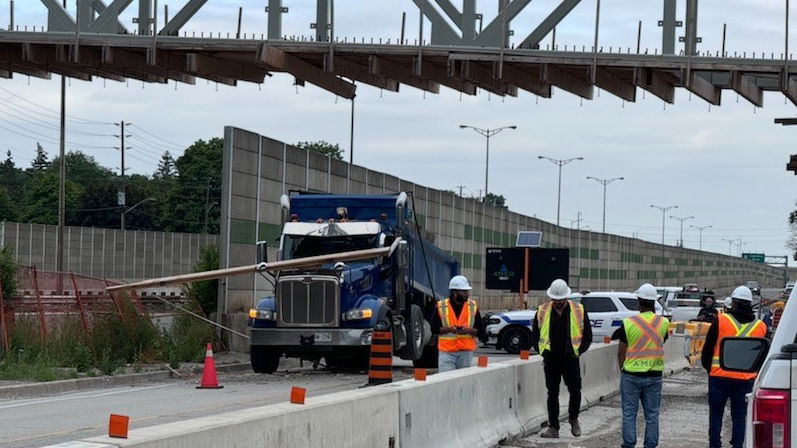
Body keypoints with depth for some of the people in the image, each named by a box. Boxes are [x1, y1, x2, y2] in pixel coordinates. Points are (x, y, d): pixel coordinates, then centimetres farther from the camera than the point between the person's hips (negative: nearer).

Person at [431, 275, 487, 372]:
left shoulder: (473, 306, 5)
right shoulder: (441, 307, 0)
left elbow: (481, 330, 6)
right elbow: (434, 328, 2)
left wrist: (469, 330, -14)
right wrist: (448, 329, -14)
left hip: (466, 352, 2)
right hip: (446, 352, -2)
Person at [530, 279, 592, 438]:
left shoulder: (578, 311, -1)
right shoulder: (542, 311, 2)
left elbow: (587, 336, 7)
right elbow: (535, 335, 13)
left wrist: (578, 351, 0)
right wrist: (542, 351, 4)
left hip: (570, 359, -1)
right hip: (551, 359, 1)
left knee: (575, 392, -6)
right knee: (552, 394, 3)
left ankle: (573, 419, 20)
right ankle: (553, 428, 7)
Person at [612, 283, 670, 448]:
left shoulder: (628, 323, -10)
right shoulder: (663, 323, -4)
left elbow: (621, 352, -4)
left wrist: (622, 370, 11)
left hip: (631, 374, -2)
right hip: (655, 375, 2)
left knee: (629, 413, 6)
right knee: (652, 414, 10)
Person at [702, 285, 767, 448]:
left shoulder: (721, 321, -4)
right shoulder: (761, 327, 4)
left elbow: (708, 349, 1)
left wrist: (708, 368, 15)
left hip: (720, 376, -2)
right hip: (746, 379, 2)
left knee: (716, 413, 10)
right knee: (740, 416, 8)